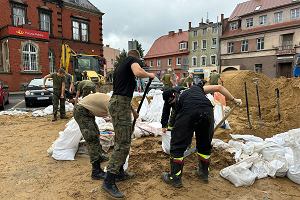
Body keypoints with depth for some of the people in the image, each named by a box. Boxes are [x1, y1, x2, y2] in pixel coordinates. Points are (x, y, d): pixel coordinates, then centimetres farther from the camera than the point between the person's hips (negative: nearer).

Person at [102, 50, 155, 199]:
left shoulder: (121, 66, 26)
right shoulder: (133, 59, 1)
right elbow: (138, 72, -24)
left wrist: (133, 111, 33)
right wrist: (149, 75, -2)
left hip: (117, 103, 10)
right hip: (121, 104, -10)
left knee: (121, 141, 18)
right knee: (123, 143, -9)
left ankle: (119, 172, 29)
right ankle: (108, 182, -5)